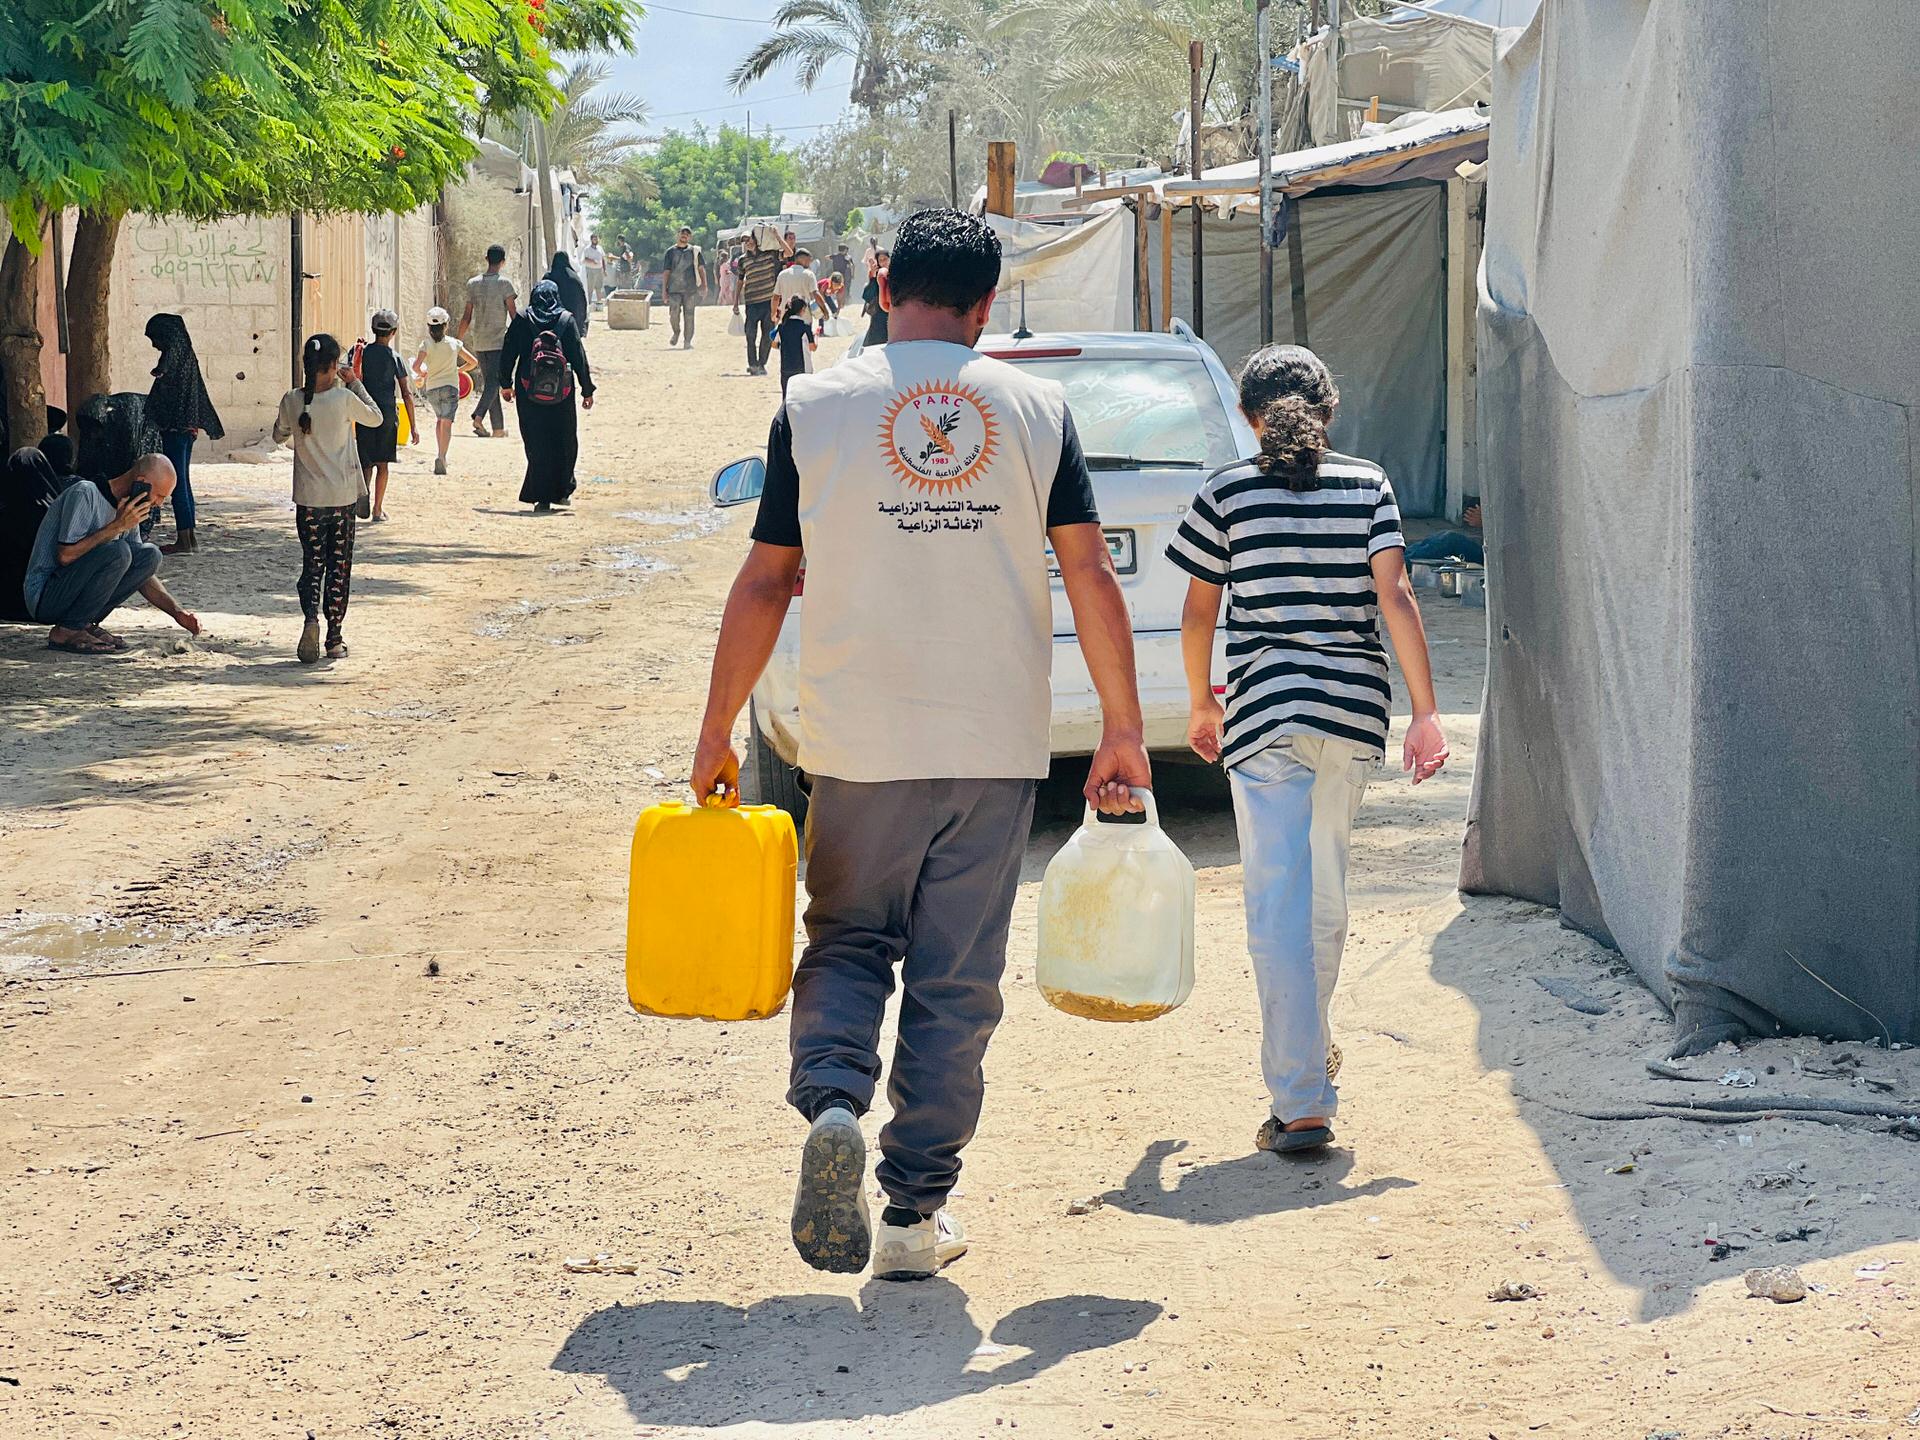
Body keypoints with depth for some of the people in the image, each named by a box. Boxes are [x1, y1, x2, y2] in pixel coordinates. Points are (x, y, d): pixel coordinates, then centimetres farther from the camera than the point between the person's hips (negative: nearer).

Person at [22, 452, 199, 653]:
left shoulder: (127, 514, 10)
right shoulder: (85, 494, -16)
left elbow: (143, 575, 18)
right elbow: (66, 555, -25)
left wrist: (177, 612, 5)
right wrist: (117, 526, -22)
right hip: (44, 597, -8)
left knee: (150, 555, -4)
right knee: (117, 551, -28)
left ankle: (86, 623, -2)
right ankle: (65, 632, -16)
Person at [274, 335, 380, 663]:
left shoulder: (292, 401, -7)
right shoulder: (344, 399, -14)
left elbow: (279, 435, 12)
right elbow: (376, 417, 5)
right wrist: (354, 382, 9)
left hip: (308, 499, 1)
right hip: (343, 497, -1)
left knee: (312, 563, 10)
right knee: (339, 566, 10)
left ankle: (311, 618, -17)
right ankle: (335, 638, 12)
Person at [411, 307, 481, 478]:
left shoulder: (426, 345, -5)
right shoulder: (453, 344, 0)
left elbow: (416, 367, -17)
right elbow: (473, 362, 5)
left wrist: (423, 374, 5)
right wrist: (459, 370, 20)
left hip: (431, 388, 1)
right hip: (450, 386, -1)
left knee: (439, 419, 23)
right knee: (447, 422, -8)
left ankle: (441, 455, 21)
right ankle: (441, 457, -26)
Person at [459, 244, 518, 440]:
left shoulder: (473, 283, 6)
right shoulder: (504, 283, -7)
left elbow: (467, 317, 8)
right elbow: (513, 314, -9)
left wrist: (459, 340, 18)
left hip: (478, 342, 5)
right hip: (498, 340, -5)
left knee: (489, 382, 11)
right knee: (494, 381, -6)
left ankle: (499, 427, 11)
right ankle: (478, 417, -26)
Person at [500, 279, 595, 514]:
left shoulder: (522, 319, 0)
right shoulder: (566, 319, -2)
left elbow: (508, 354, 2)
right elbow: (579, 356, -3)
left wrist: (507, 383, 15)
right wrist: (587, 390, 3)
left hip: (528, 391, 0)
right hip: (561, 390, 0)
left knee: (536, 445, 4)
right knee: (565, 442, 16)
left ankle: (542, 497, -1)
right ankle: (561, 492, 20)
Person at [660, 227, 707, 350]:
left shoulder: (694, 251, 11)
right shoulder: (671, 251, 10)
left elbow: (701, 268, 5)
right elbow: (666, 271, 10)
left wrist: (704, 284, -9)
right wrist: (664, 290, 4)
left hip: (690, 288, 0)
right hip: (674, 288, 0)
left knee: (689, 314, -2)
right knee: (674, 313, -12)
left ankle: (688, 341, 4)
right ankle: (676, 332, 16)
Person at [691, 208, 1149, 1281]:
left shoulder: (816, 406, -1)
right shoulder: (1037, 407, 1)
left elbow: (765, 586, 1)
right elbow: (1092, 574, -2)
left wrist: (717, 734, 8)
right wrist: (1123, 731, 3)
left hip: (861, 741, 0)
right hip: (996, 746, 1)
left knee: (846, 945, 17)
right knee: (957, 981, 9)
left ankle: (833, 1103, -10)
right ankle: (918, 1212, 10)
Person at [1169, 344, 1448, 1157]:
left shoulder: (1227, 494, -1)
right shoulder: (1367, 487, 3)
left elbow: (1198, 614, 2)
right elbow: (1394, 597, -6)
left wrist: (1202, 704, 17)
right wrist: (1425, 712, -6)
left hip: (1265, 712, -3)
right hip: (1354, 711, 3)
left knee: (1279, 904, -5)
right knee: (1327, 884, 22)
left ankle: (1301, 1104, -13)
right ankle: (1310, 1044, 42)